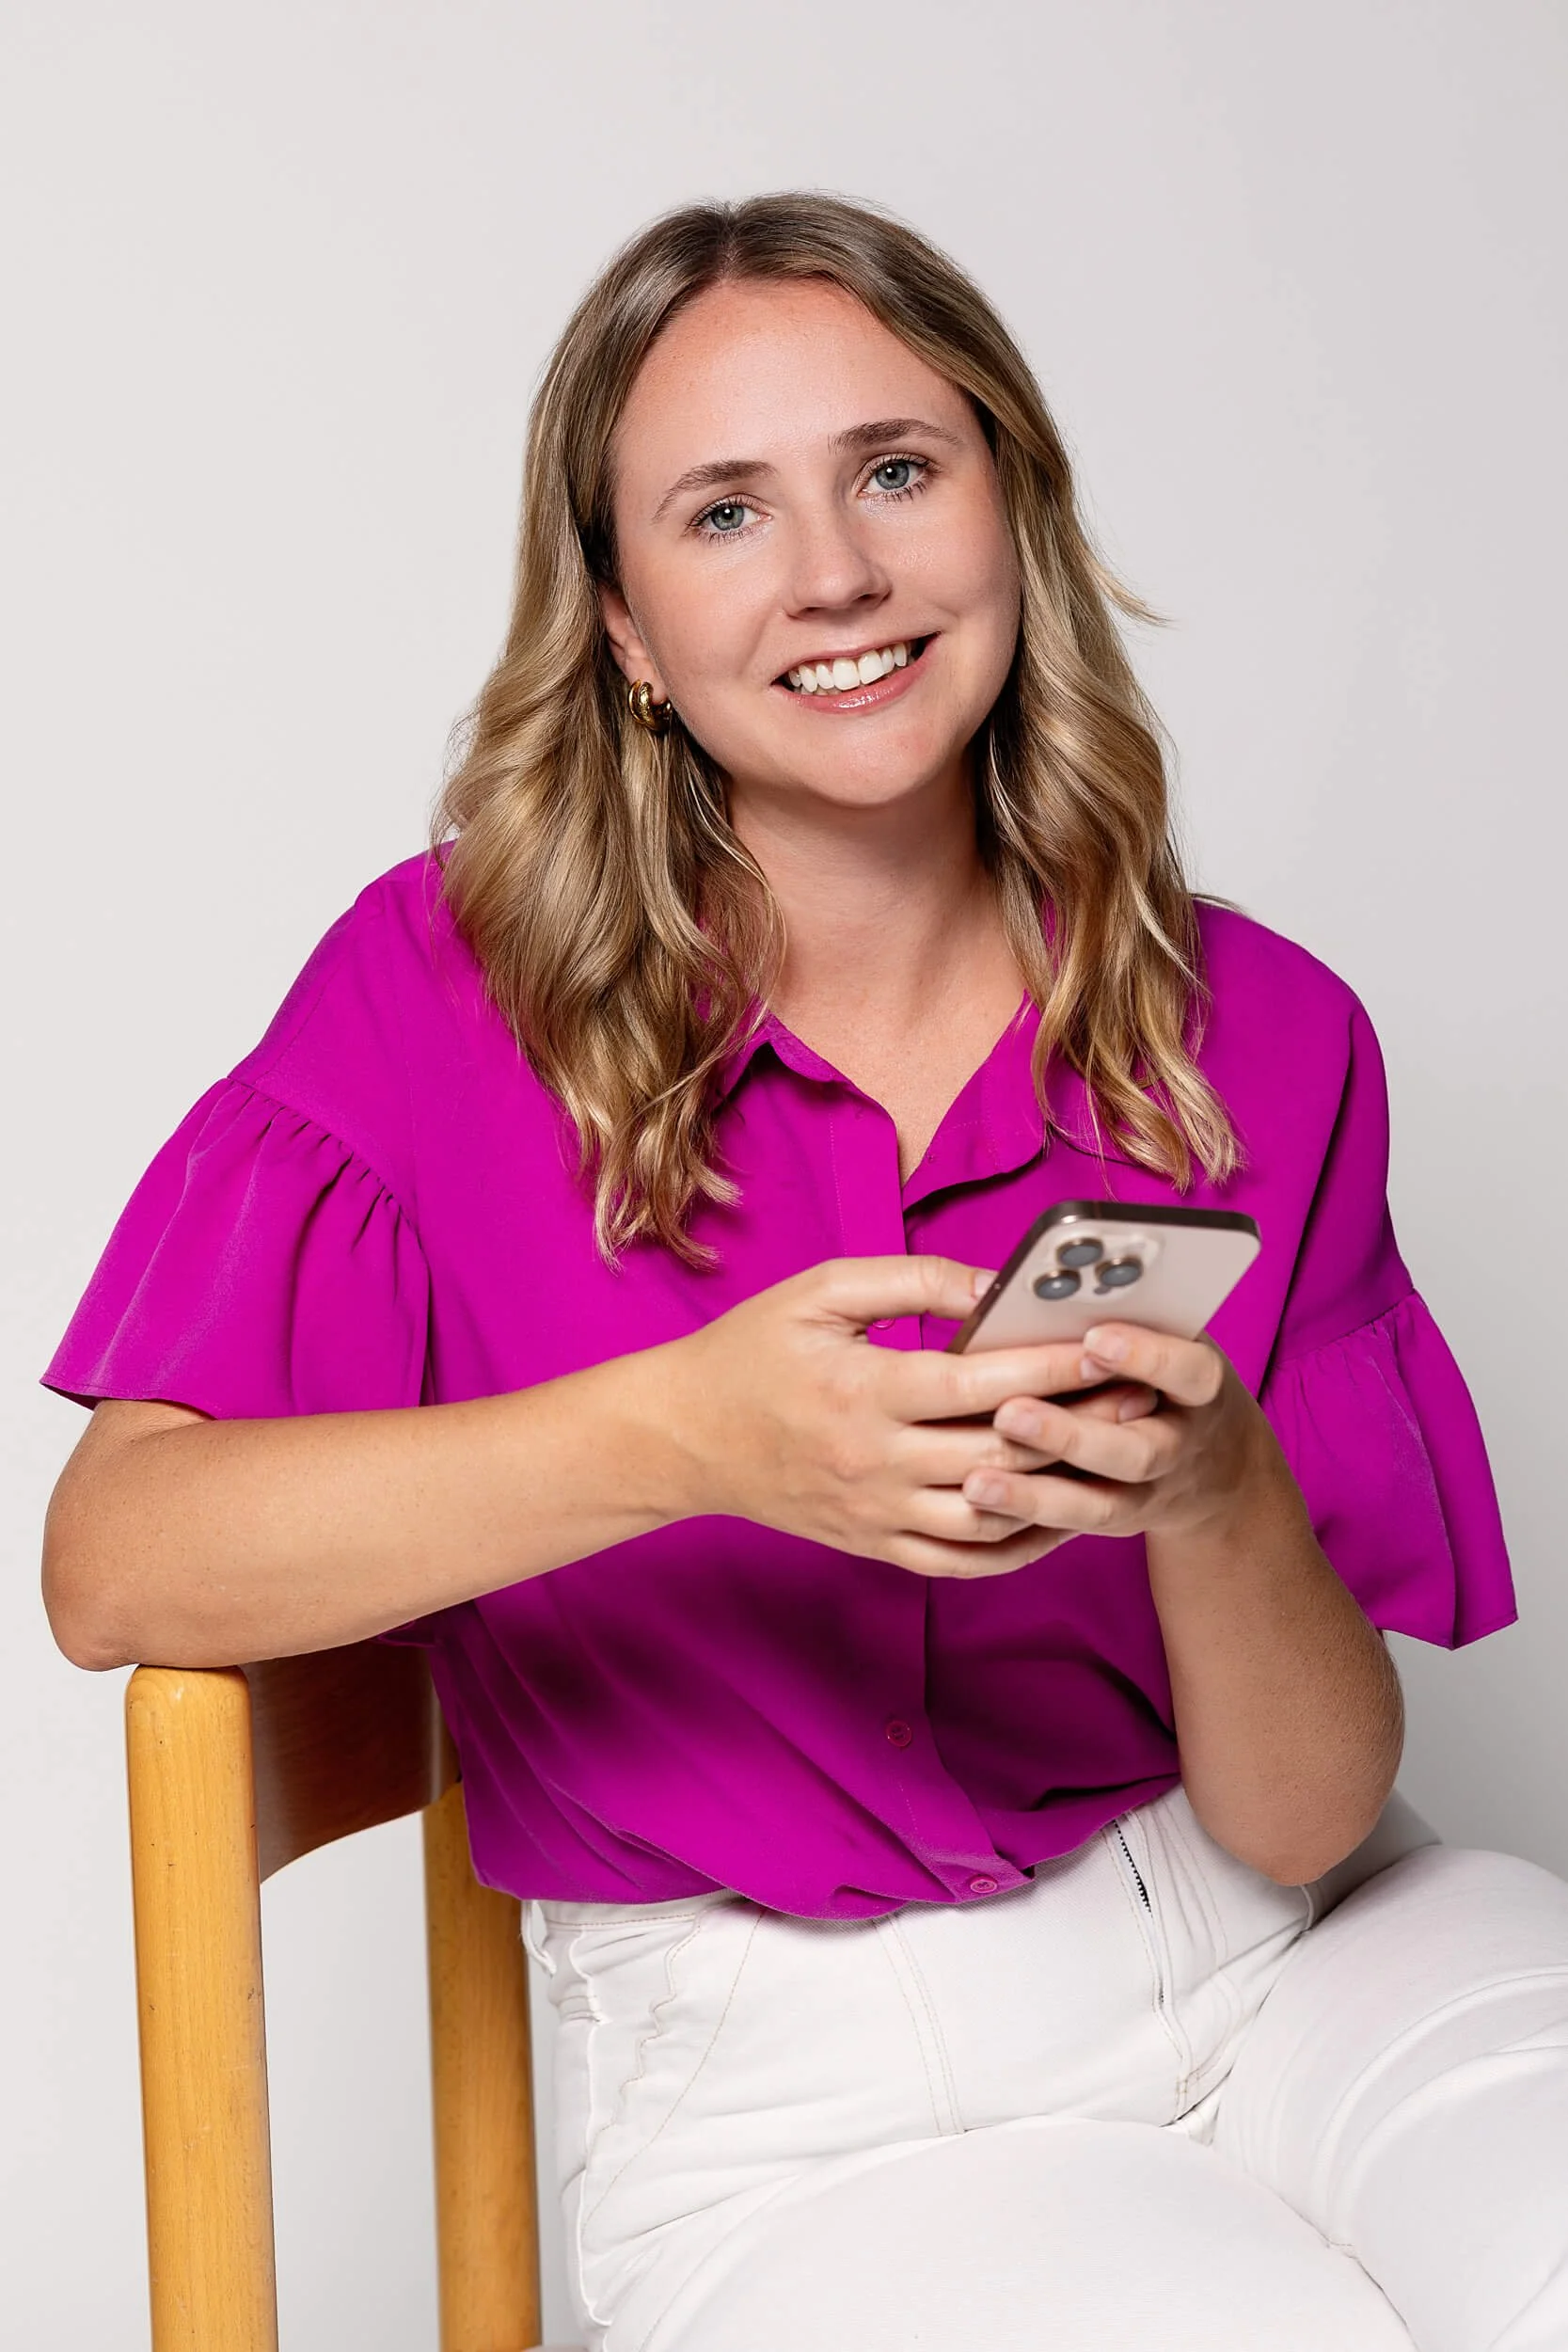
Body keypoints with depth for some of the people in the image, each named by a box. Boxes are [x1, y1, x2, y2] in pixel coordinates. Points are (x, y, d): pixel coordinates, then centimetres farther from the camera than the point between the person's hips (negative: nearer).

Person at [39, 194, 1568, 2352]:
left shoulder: (1262, 1037, -2)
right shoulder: (461, 984, -6)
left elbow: (1305, 1820, -3)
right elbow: (111, 1560, -18)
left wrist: (1213, 1490, -25)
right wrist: (688, 1435, -30)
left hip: (1294, 1962, 3)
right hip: (794, 2090, -2)